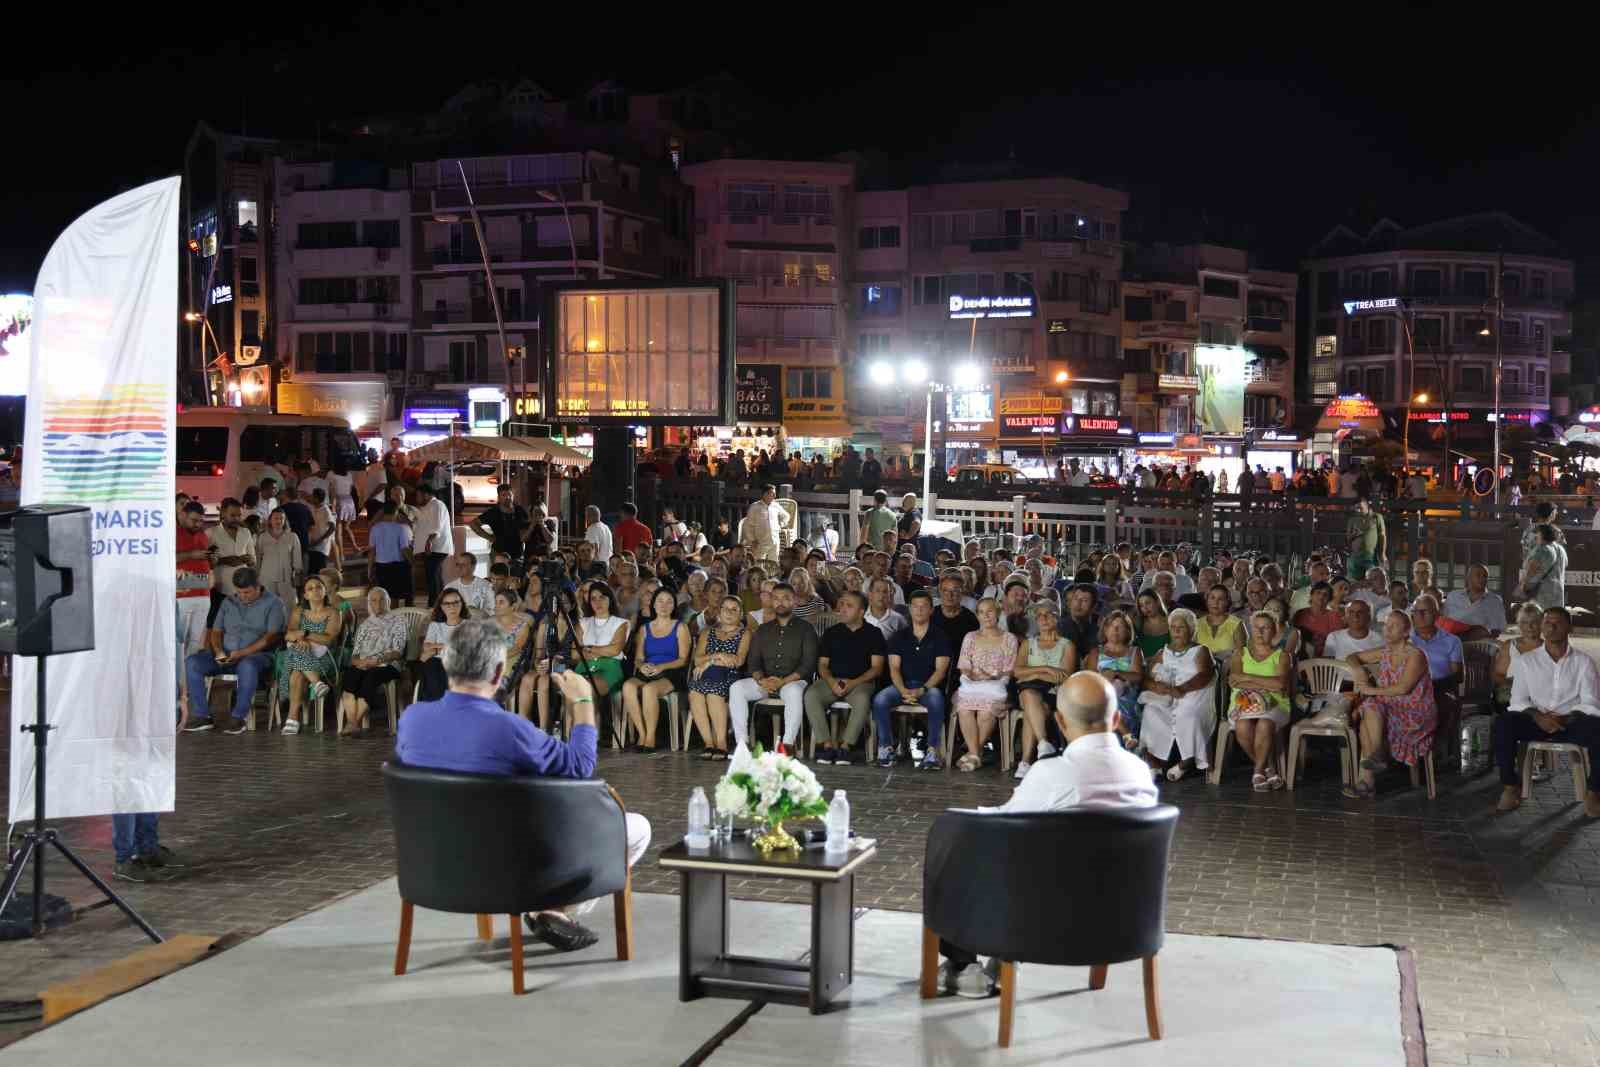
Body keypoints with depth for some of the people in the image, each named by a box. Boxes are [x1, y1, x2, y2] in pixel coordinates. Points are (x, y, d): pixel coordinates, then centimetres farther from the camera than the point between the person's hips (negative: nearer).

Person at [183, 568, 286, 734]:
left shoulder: (273, 604, 0)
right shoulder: (228, 603, 17)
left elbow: (272, 637, -10)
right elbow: (216, 632, 17)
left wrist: (242, 653, -19)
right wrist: (218, 651, -6)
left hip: (256, 655, -5)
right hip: (225, 655, 5)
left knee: (247, 666, -41)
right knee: (192, 663, -19)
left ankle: (239, 718, -31)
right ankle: (202, 716, -19)